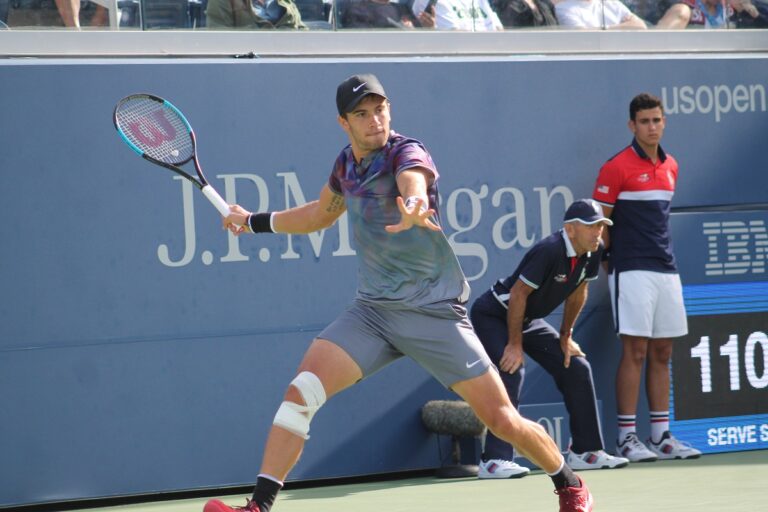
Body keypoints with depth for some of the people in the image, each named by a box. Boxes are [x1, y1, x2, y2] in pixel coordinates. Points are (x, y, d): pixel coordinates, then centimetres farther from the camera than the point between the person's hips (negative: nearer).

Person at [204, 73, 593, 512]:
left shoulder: (407, 154, -15)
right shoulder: (347, 165, 5)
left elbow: (415, 185, -42)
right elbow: (320, 215, 28)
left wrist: (415, 209, -65)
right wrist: (255, 222, 26)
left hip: (434, 312, -5)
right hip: (372, 311, 5)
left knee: (502, 419, -3)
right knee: (302, 390, -15)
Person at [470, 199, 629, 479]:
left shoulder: (593, 252, -7)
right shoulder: (550, 251, -32)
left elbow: (577, 293, 10)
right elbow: (518, 294, -28)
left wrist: (566, 336, 11)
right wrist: (515, 344, -23)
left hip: (528, 319, 9)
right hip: (492, 315, -9)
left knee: (577, 368, 3)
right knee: (510, 371, -27)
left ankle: (585, 451, 12)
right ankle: (493, 461, -30)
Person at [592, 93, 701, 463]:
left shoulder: (670, 167, 15)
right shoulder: (617, 168, -6)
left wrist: (661, 252, 16)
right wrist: (608, 260, -4)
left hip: (666, 270, 7)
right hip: (632, 271, -7)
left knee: (661, 354, 8)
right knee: (635, 352, -7)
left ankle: (661, 436, 12)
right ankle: (626, 438, -4)